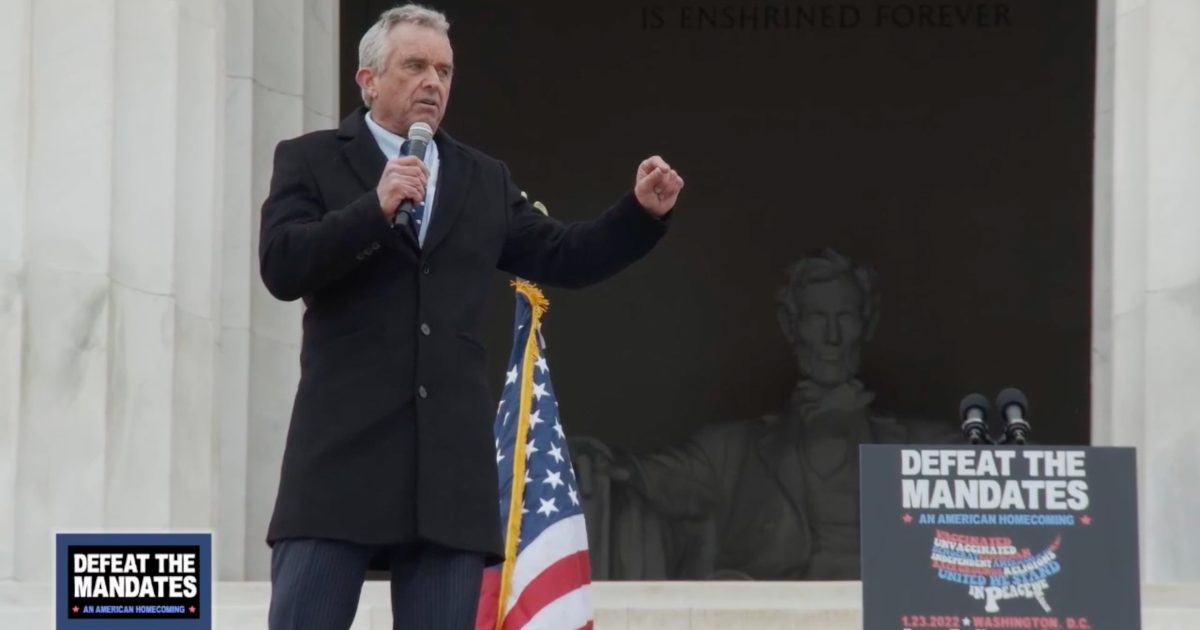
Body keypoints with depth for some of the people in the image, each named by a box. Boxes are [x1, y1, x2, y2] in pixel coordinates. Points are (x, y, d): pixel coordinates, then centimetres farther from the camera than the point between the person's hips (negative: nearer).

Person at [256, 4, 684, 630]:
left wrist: (642, 211, 4)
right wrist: (376, 209, -18)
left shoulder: (484, 179, 18)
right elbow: (281, 267, -8)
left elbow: (564, 257, 18)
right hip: (346, 444, -4)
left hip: (451, 454, 4)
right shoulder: (310, 160, 6)